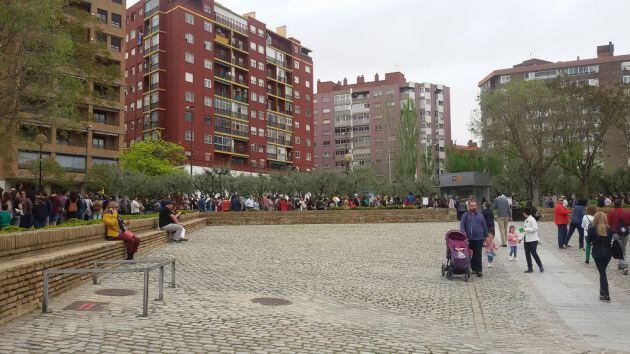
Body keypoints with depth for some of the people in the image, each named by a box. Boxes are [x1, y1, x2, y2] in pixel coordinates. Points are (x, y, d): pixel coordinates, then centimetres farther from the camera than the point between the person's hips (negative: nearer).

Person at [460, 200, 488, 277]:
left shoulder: (480, 216, 15)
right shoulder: (465, 215, 8)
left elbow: (484, 226, 16)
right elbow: (462, 224, -2)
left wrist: (486, 236, 12)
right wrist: (463, 232, -19)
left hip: (478, 239, 0)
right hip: (468, 239, 0)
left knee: (478, 255, -2)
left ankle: (479, 270, 2)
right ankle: (474, 268, 19)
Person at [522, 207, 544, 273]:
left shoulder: (532, 219, -14)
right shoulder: (526, 220, 12)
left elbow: (535, 228, -20)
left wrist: (525, 229, -23)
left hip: (533, 239, -9)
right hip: (527, 239, 9)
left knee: (533, 253, -7)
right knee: (527, 253, 7)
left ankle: (541, 267, 8)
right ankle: (530, 268, 13)